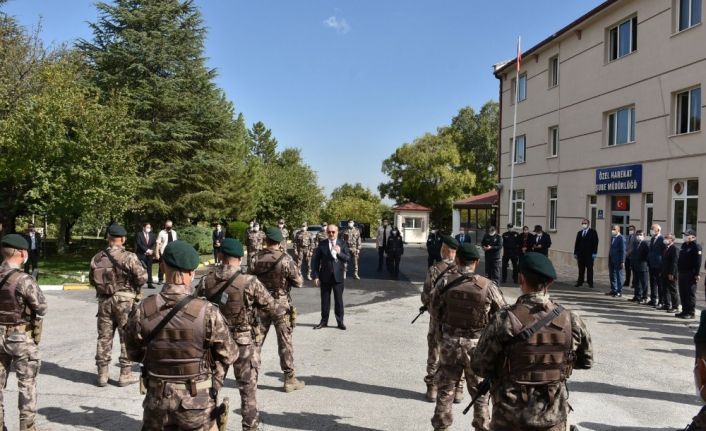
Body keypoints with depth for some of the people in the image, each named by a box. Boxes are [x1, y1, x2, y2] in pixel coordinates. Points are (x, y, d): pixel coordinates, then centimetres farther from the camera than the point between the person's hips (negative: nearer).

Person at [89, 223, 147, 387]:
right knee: (127, 338, 6)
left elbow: (92, 280, 9)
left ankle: (102, 374, 18)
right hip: (125, 301, -4)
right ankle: (125, 374, 10)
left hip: (104, 301, 4)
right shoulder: (129, 257, -13)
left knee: (104, 338, 12)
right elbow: (142, 278, -16)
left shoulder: (97, 258, 1)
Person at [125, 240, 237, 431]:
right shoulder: (207, 312, -21)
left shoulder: (143, 311, -13)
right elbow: (229, 355, -9)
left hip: (157, 402, 2)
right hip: (197, 403, -2)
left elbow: (135, 353, 3)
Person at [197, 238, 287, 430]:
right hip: (243, 342, -3)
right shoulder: (249, 282, -18)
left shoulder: (206, 281, -7)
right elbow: (273, 308, -12)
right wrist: (283, 317, 9)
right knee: (248, 387, 10)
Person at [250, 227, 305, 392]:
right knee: (285, 342, 5)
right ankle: (289, 379, 9)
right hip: (281, 304, -3)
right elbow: (299, 282, -10)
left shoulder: (256, 258, -7)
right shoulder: (285, 259, -15)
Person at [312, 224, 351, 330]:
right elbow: (315, 261, 0)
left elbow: (348, 258, -2)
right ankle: (324, 321, 20)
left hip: (338, 276, 0)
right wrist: (316, 276, -5)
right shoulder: (322, 244, -1)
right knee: (325, 300, 9)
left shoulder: (342, 244, 2)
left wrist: (340, 253, -21)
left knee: (339, 300, 4)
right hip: (325, 276, 0)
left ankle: (340, 322, 14)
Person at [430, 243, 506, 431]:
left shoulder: (445, 281, -11)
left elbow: (435, 309, -1)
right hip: (477, 344, -1)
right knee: (480, 392, 15)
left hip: (449, 341, 1)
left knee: (445, 389, 16)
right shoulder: (488, 286, -15)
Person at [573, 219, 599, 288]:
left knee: (589, 268, -1)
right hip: (580, 253, 4)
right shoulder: (579, 233, 16)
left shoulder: (592, 232, 1)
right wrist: (575, 253, 8)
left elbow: (595, 242, -5)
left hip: (589, 254, -4)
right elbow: (576, 243, 14)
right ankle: (580, 282, 10)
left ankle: (590, 283, 2)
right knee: (581, 269, 6)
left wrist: (594, 253, -12)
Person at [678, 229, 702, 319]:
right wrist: (679, 270, 18)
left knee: (690, 294, -3)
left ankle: (691, 313, 2)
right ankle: (685, 311, 21)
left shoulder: (696, 246, -10)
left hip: (690, 274, -9)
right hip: (682, 273, 9)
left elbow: (698, 261, -17)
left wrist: (696, 274, -21)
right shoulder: (684, 245, 16)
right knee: (683, 294, 12)